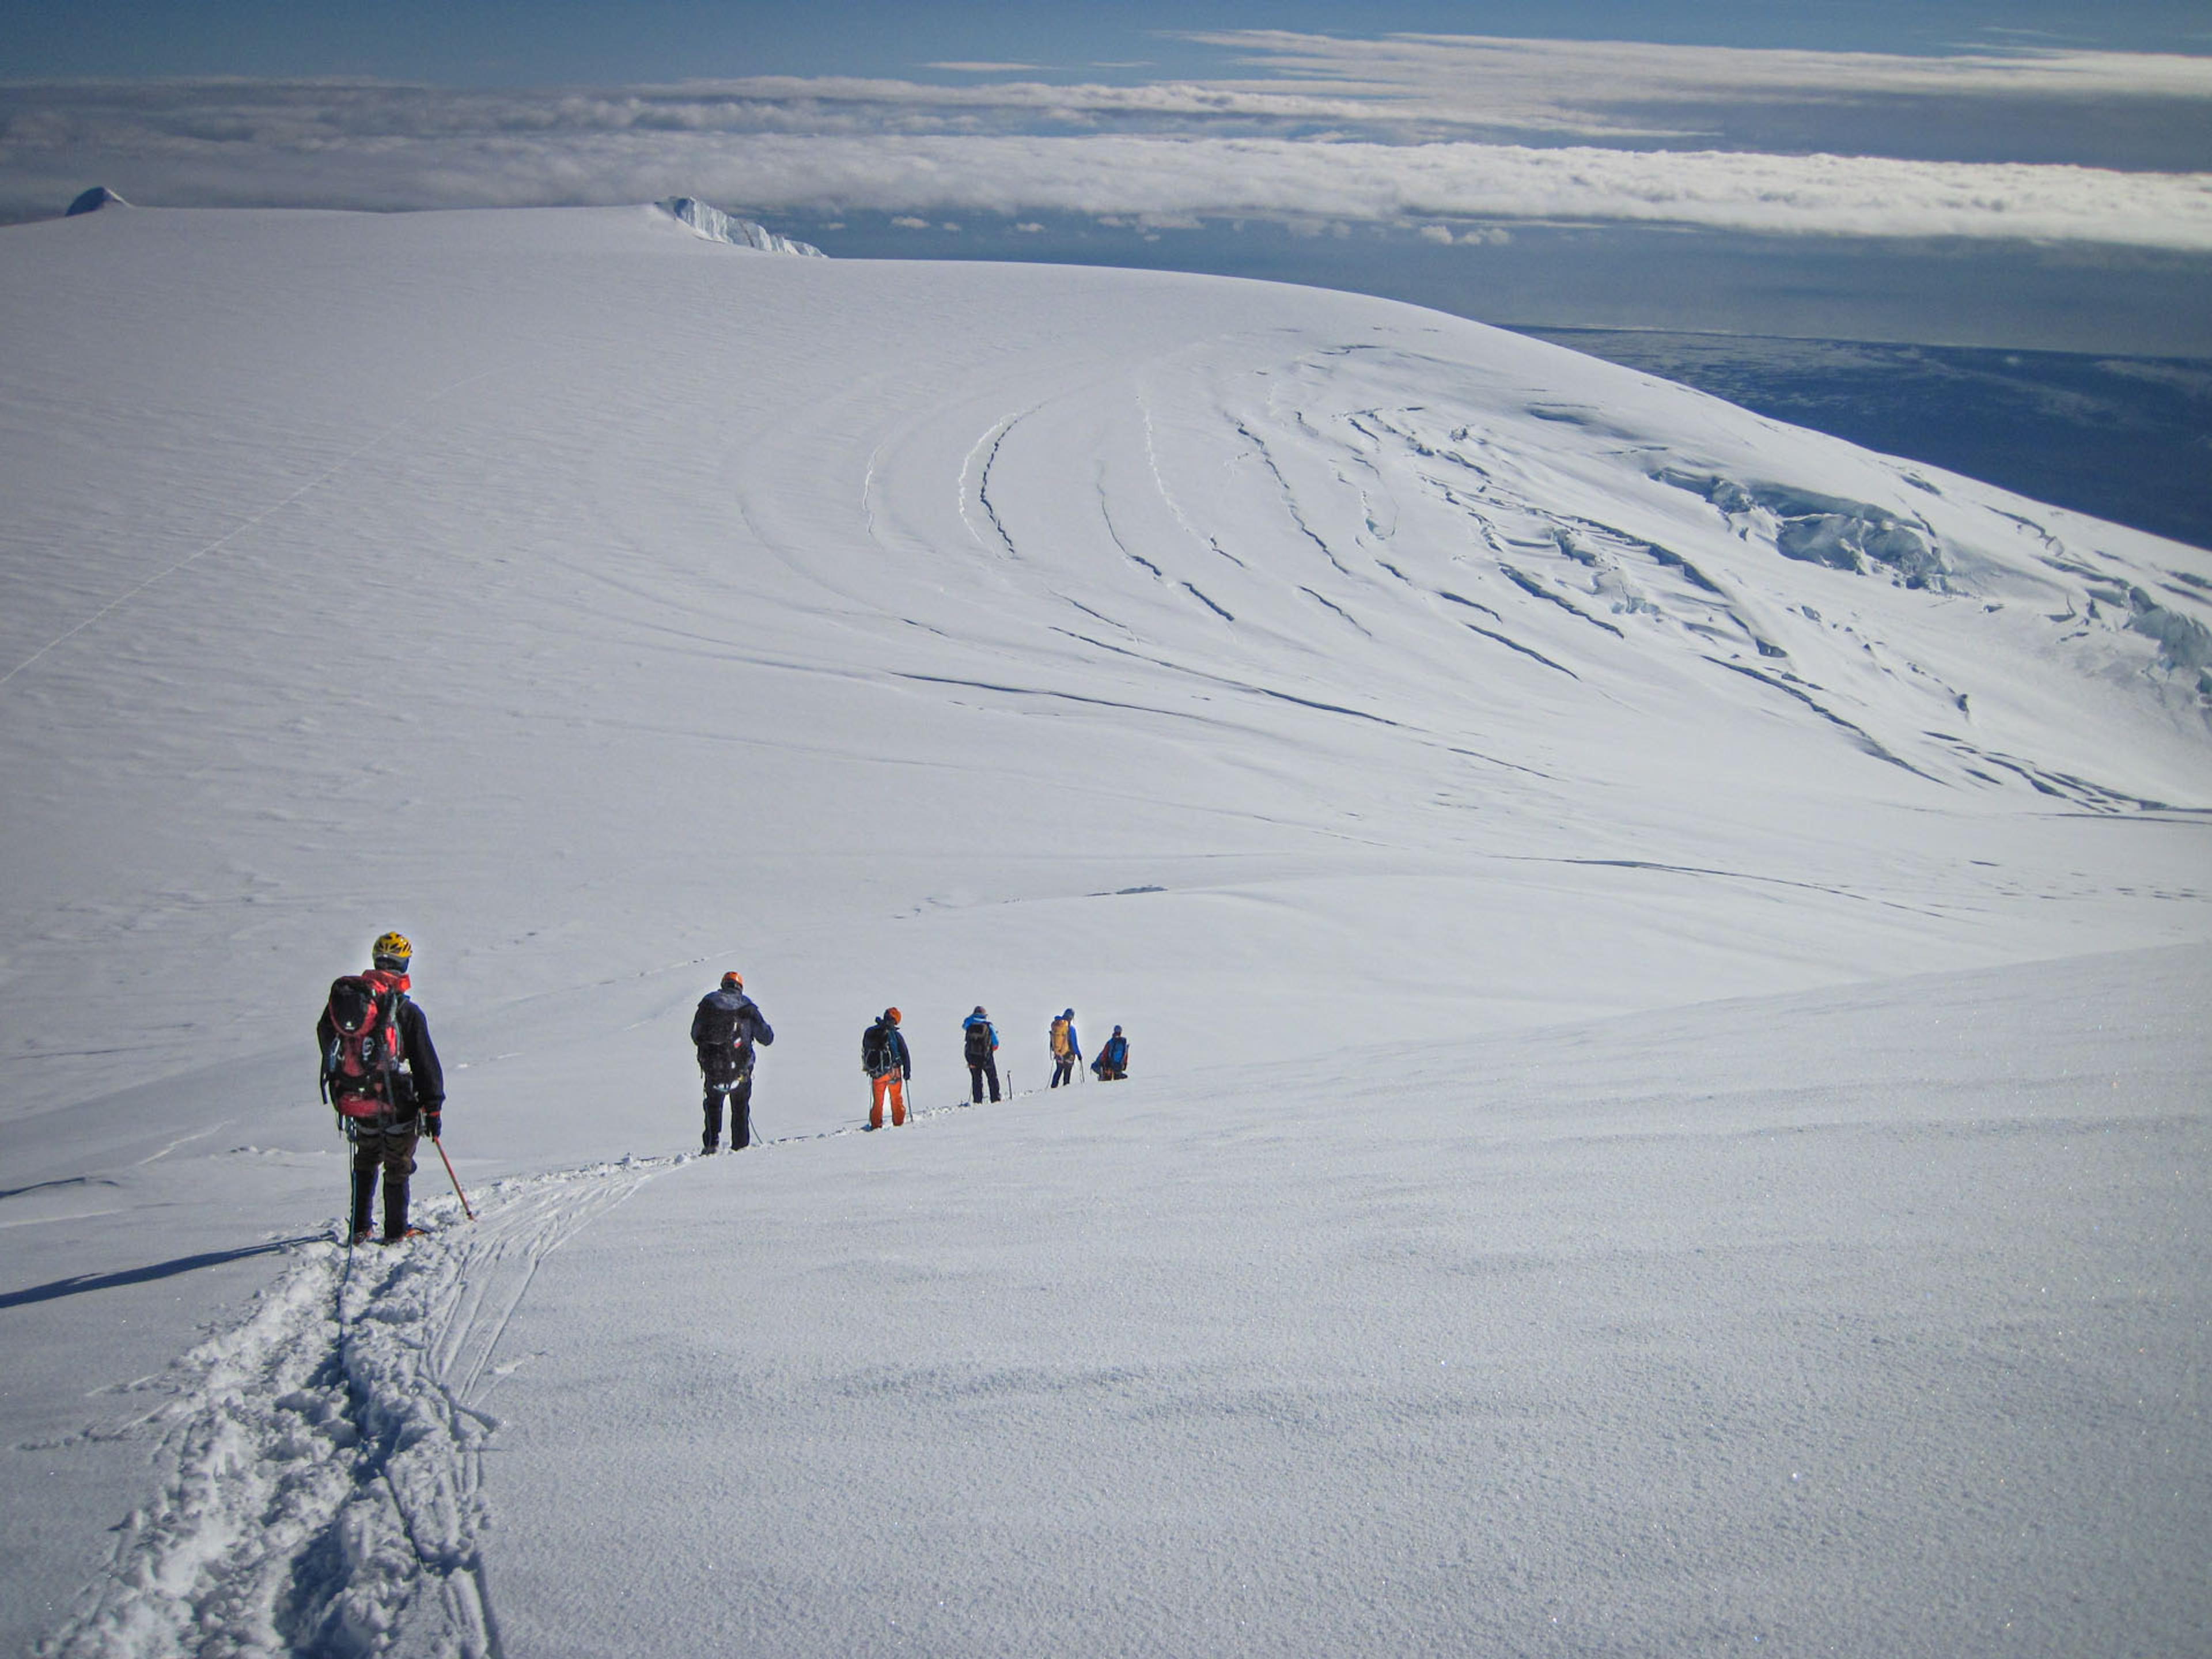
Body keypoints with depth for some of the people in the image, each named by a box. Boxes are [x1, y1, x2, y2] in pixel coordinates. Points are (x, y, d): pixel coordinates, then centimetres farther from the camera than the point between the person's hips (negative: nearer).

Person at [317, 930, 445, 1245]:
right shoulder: (408, 1011, -14)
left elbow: (326, 1033, 13)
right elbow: (426, 1063, -12)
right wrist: (433, 1109, -6)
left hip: (360, 1100, 4)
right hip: (398, 1102, -4)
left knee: (366, 1162, 24)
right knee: (398, 1167, 11)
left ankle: (360, 1228, 25)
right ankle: (395, 1232, 16)